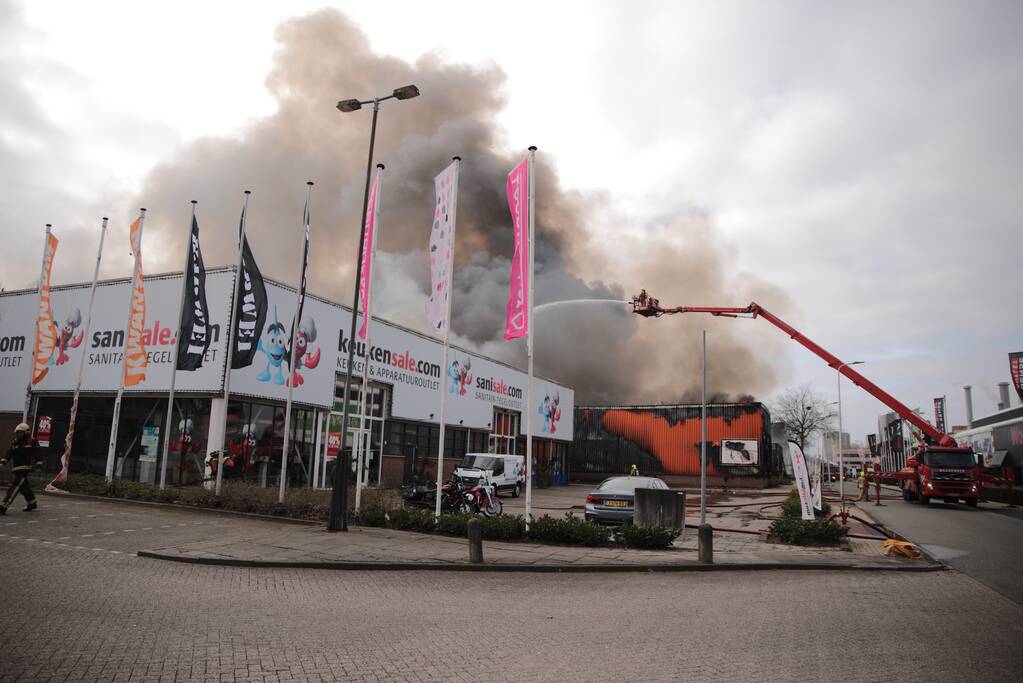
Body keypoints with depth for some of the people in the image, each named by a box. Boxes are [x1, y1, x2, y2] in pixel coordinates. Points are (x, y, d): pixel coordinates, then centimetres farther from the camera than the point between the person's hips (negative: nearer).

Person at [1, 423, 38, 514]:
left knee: (15, 487, -13)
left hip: (25, 468, -7)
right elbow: (9, 453, 7)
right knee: (24, 486, 15)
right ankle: (32, 503, 30)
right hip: (16, 468, 7)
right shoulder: (15, 442, 12)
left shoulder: (31, 441, -4)